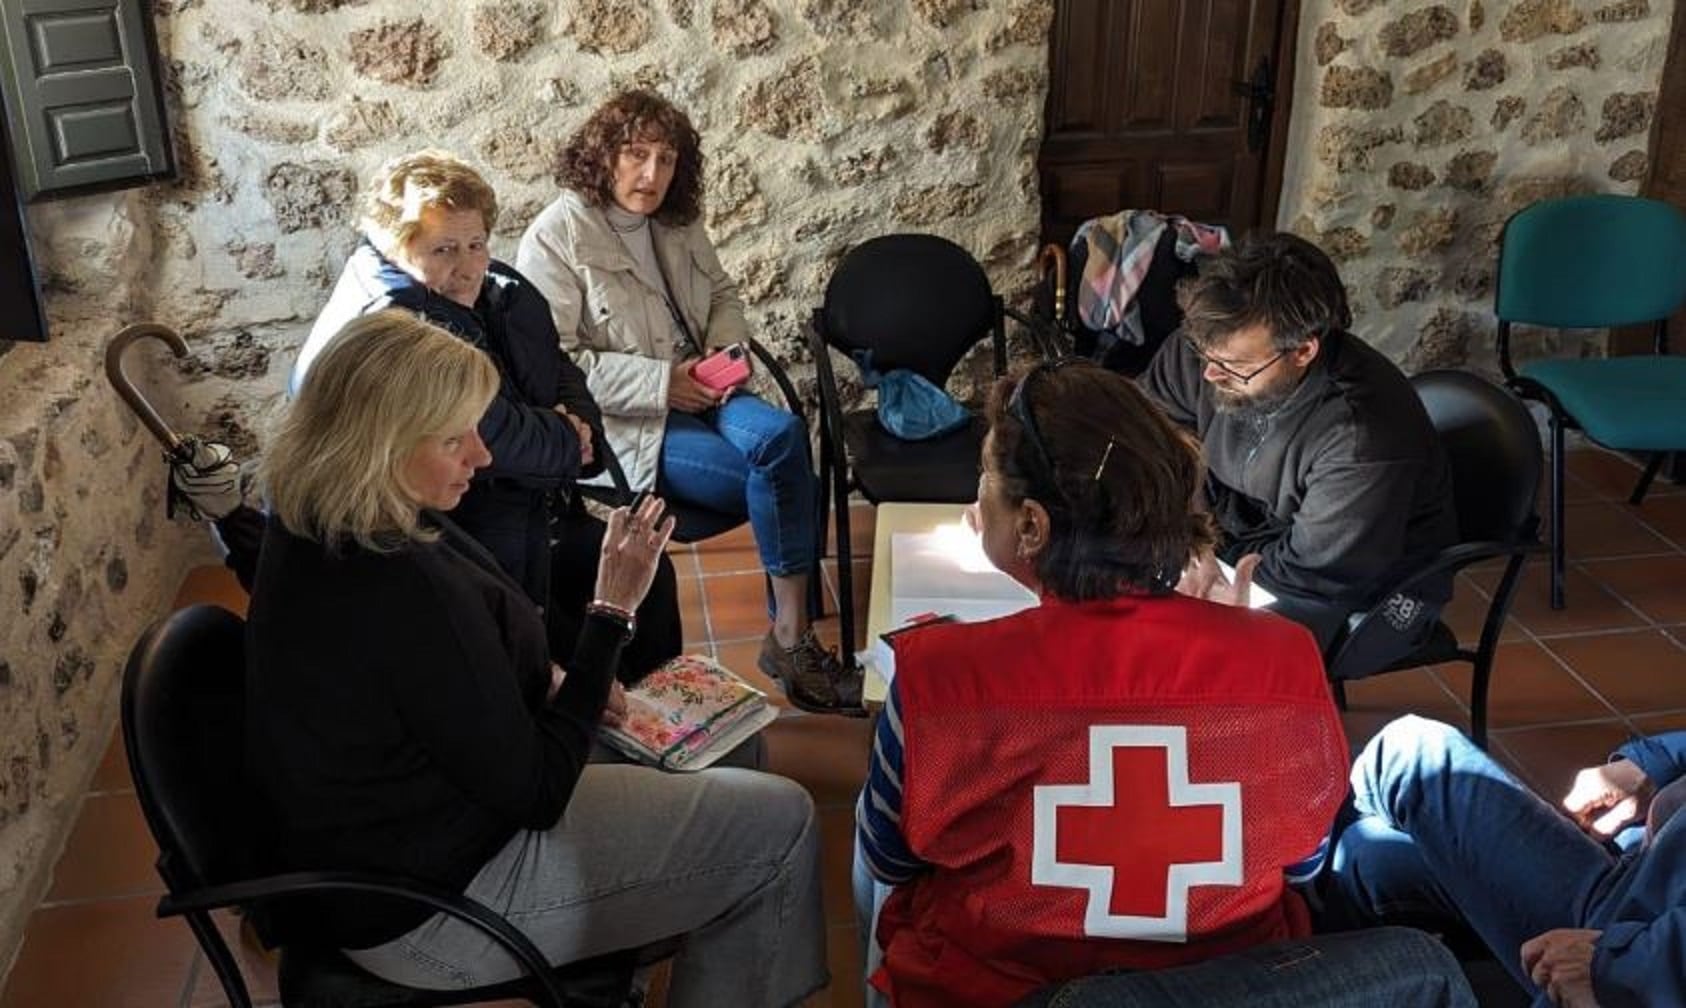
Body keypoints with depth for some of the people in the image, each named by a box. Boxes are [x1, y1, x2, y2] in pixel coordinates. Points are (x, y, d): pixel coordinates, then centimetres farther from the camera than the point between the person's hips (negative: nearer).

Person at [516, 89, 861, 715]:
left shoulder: (678, 223, 12)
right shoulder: (556, 236, -9)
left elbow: (723, 295, 26)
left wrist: (725, 348, 3)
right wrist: (662, 382, -19)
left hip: (696, 394, 6)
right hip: (625, 426, -6)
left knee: (783, 435, -27)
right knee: (781, 473, -25)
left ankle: (791, 634, -21)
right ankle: (790, 638, -11)